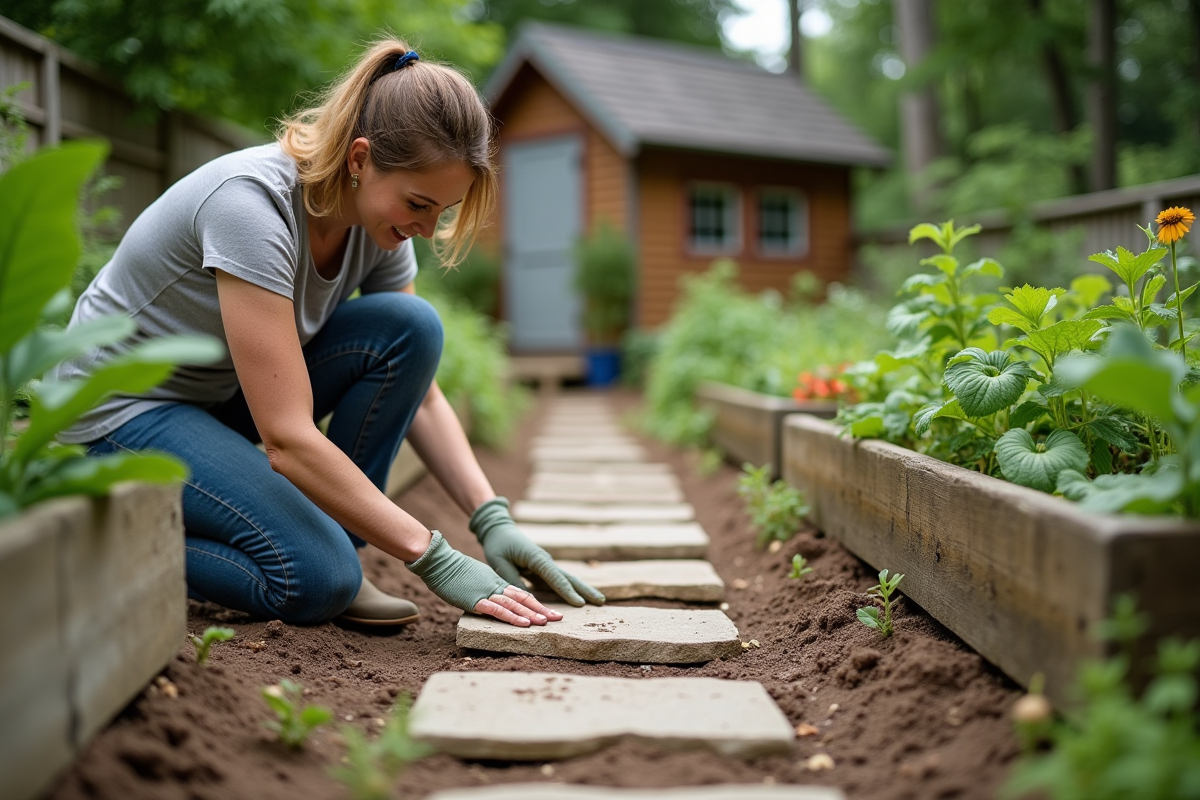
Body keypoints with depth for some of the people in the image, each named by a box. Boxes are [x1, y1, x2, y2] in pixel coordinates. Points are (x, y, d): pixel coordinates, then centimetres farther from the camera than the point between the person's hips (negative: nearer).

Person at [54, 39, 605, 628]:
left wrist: (492, 519, -16)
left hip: (226, 395, 7)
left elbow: (419, 395, -2)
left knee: (412, 328, -17)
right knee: (314, 579, -26)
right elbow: (287, 438, -35)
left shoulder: (379, 218, -10)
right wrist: (435, 559, -33)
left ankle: (334, 543, -5)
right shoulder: (251, 203, -33)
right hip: (121, 409, -7)